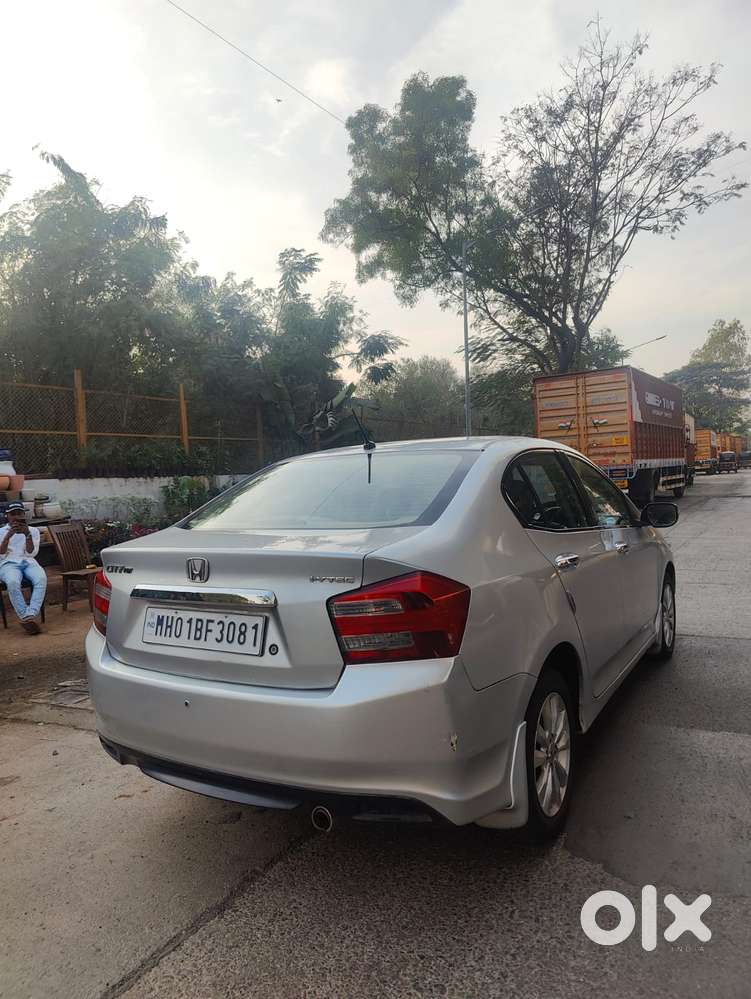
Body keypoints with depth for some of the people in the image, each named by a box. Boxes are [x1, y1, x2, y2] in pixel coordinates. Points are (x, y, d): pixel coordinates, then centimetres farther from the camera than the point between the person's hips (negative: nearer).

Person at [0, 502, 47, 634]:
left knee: (41, 578, -35)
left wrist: (28, 535, -13)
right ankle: (25, 616, -36)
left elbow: (31, 553, 2)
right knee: (13, 582, -38)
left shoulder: (33, 531, 15)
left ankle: (31, 614, -44)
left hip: (29, 562, 1)